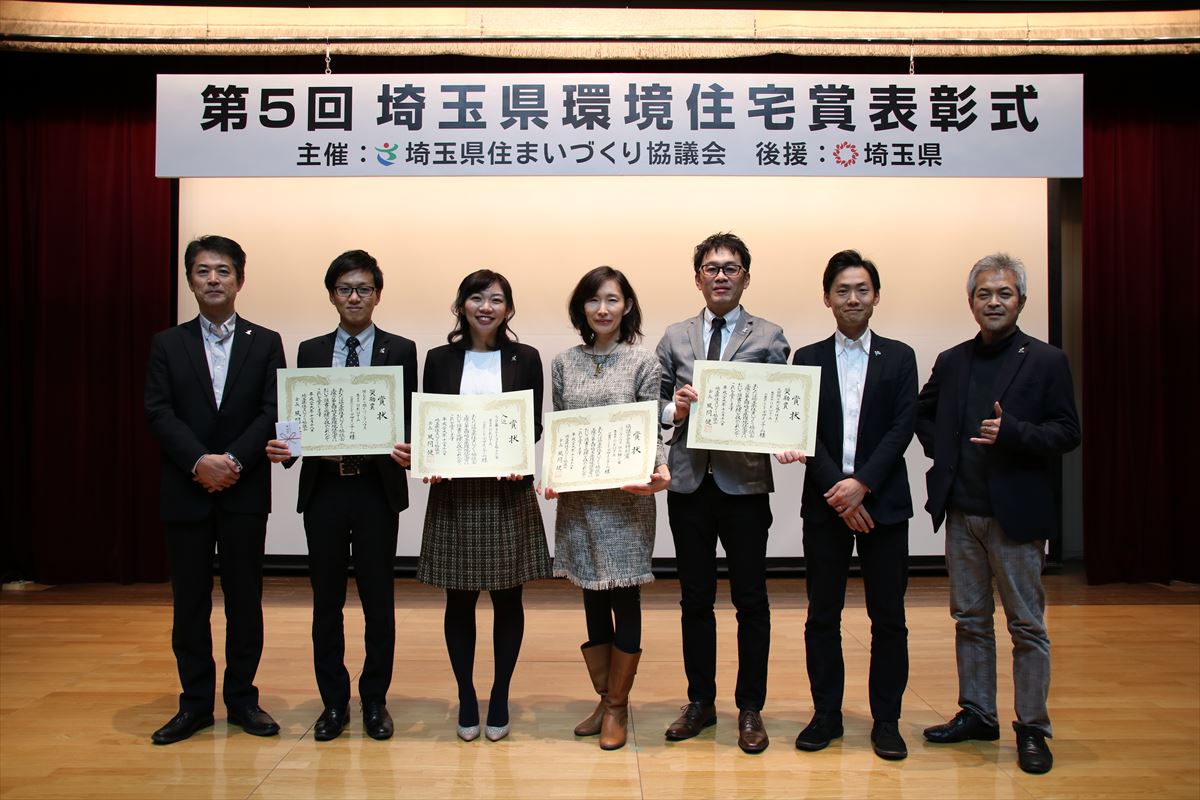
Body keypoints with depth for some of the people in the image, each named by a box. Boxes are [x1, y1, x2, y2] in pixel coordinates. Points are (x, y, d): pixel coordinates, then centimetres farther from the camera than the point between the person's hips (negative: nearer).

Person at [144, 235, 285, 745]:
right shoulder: (167, 344, 8)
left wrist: (233, 460, -16)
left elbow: (272, 413, -3)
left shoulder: (265, 343, 6)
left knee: (244, 599, 6)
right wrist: (200, 462, -16)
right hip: (186, 492, 1)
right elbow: (158, 413, -3)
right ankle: (195, 703, 18)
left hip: (245, 491, -1)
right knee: (189, 602, 7)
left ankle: (241, 698, 18)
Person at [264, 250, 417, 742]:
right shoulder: (310, 351, 11)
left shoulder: (400, 351, 3)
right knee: (326, 601, 9)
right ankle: (334, 703, 22)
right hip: (323, 488, 2)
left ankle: (375, 701, 20)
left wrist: (408, 453, -20)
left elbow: (411, 421, 0)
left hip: (377, 489, -2)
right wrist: (283, 447, -11)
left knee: (379, 600, 6)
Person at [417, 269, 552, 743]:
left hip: (509, 491, 0)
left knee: (507, 598, 7)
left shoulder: (525, 359, 4)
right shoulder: (440, 359, 6)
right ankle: (466, 699, 21)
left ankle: (500, 698, 21)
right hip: (454, 491, 1)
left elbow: (534, 425, 2)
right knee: (459, 600, 6)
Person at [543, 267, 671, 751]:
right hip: (578, 498, 3)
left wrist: (660, 469, -23)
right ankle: (604, 700, 28)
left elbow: (652, 431, -4)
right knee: (593, 602, 13)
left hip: (627, 500, -3)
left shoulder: (643, 362, -2)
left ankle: (618, 706, 20)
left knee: (625, 602, 4)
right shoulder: (564, 363, 8)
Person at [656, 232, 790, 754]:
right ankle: (700, 702, 26)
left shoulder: (769, 338, 3)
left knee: (750, 600, 6)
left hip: (744, 482, -2)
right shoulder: (675, 338, 10)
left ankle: (750, 709, 20)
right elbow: (657, 407, 9)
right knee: (695, 598, 12)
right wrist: (674, 409, -12)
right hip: (689, 481, 3)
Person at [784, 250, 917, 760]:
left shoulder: (899, 357, 7)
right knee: (822, 616, 6)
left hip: (883, 502, 0)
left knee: (888, 618, 4)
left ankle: (886, 720, 17)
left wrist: (861, 483, -15)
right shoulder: (808, 359, 7)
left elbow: (902, 427, -4)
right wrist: (836, 490, -13)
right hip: (825, 503, 1)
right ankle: (826, 715, 19)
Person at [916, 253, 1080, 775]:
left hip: (1016, 515, -4)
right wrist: (941, 450, 6)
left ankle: (1032, 728, 16)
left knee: (1027, 625, 4)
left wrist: (1013, 433, -22)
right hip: (961, 512, 4)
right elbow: (923, 413, 21)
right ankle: (976, 714, 26)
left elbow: (1067, 432, -7)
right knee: (970, 619, 13)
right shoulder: (951, 362, 9)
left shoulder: (1046, 361, -3)